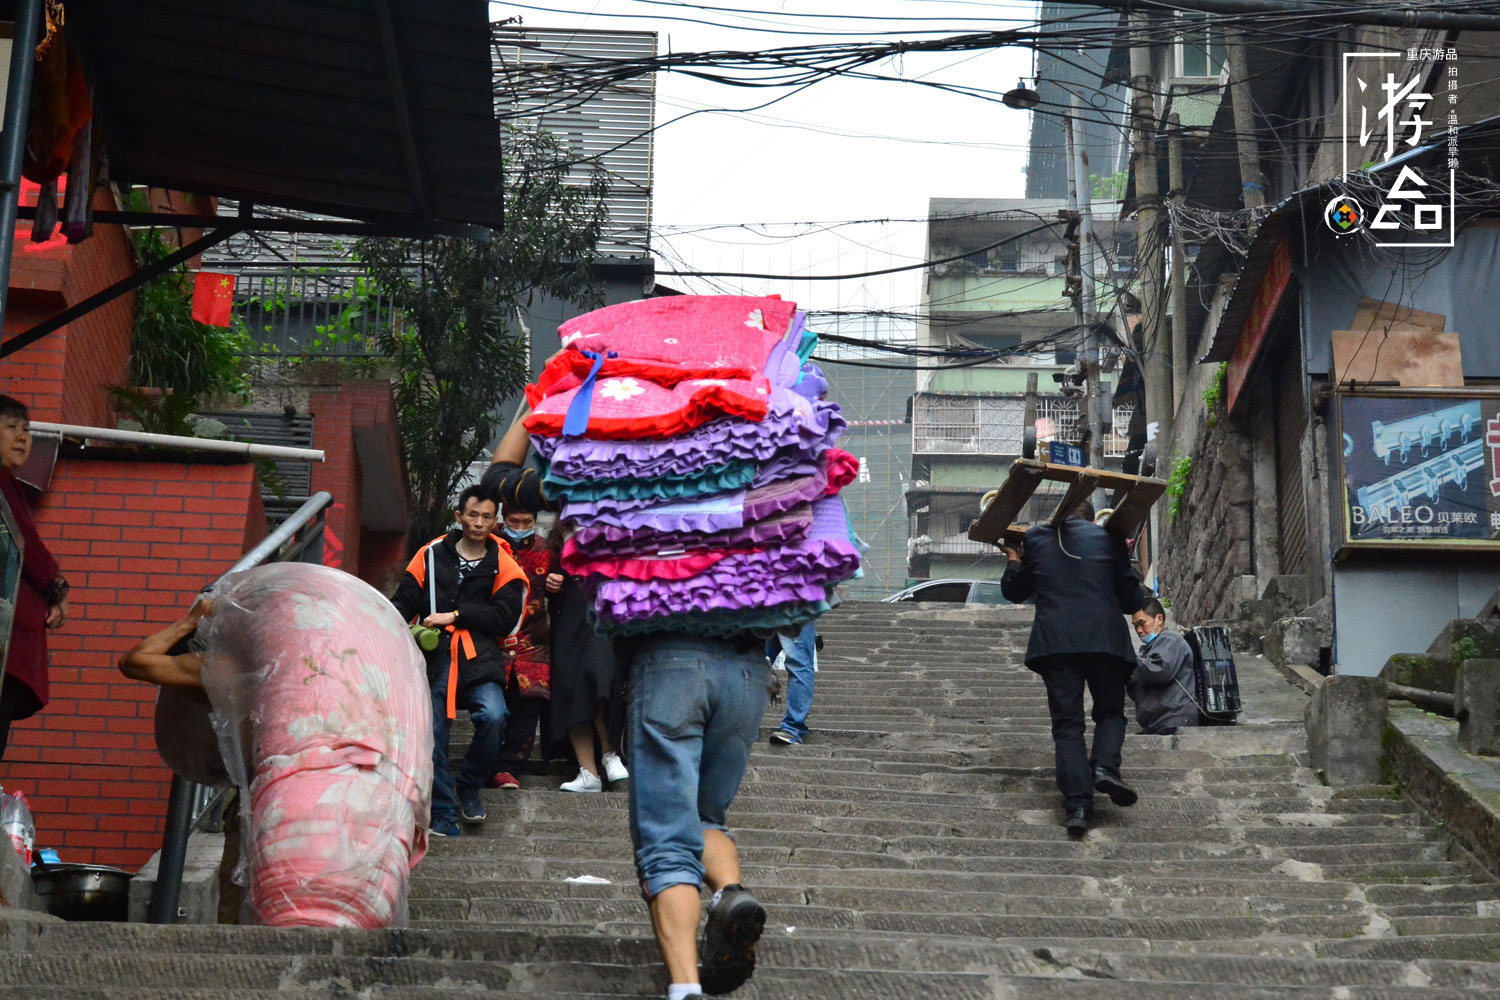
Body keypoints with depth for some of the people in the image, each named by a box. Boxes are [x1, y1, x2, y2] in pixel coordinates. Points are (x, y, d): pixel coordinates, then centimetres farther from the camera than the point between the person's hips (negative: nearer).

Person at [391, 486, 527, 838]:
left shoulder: (503, 565, 9)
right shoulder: (432, 555, 13)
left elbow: (504, 620, -2)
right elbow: (405, 600, 12)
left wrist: (454, 617, -9)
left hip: (479, 657, -1)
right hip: (433, 655, 1)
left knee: (493, 716, -25)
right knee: (430, 736, -8)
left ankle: (470, 786, 0)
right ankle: (443, 817, 2)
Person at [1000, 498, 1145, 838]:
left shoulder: (1036, 539, 14)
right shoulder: (1107, 540, 10)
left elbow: (1013, 591, 24)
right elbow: (1132, 602, 12)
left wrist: (1013, 561, 43)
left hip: (1055, 641, 1)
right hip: (1104, 639, 0)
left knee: (1067, 724, 1)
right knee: (1110, 712, 15)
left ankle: (1077, 804, -12)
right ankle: (1104, 766, -13)